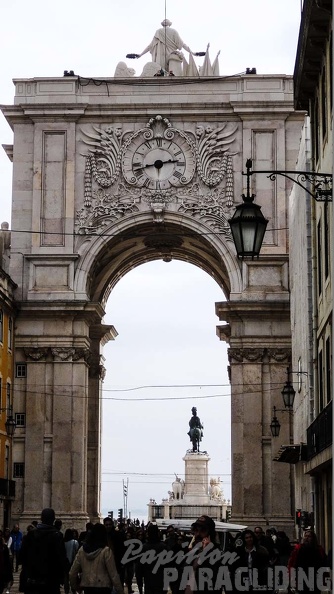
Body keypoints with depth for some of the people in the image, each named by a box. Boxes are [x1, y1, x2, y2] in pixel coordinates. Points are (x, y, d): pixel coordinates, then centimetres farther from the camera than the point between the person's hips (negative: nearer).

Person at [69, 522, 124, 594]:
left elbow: (72, 573, 6)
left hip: (87, 588, 5)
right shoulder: (106, 551, -10)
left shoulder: (82, 550, 2)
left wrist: (74, 586, 23)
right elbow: (113, 575, -11)